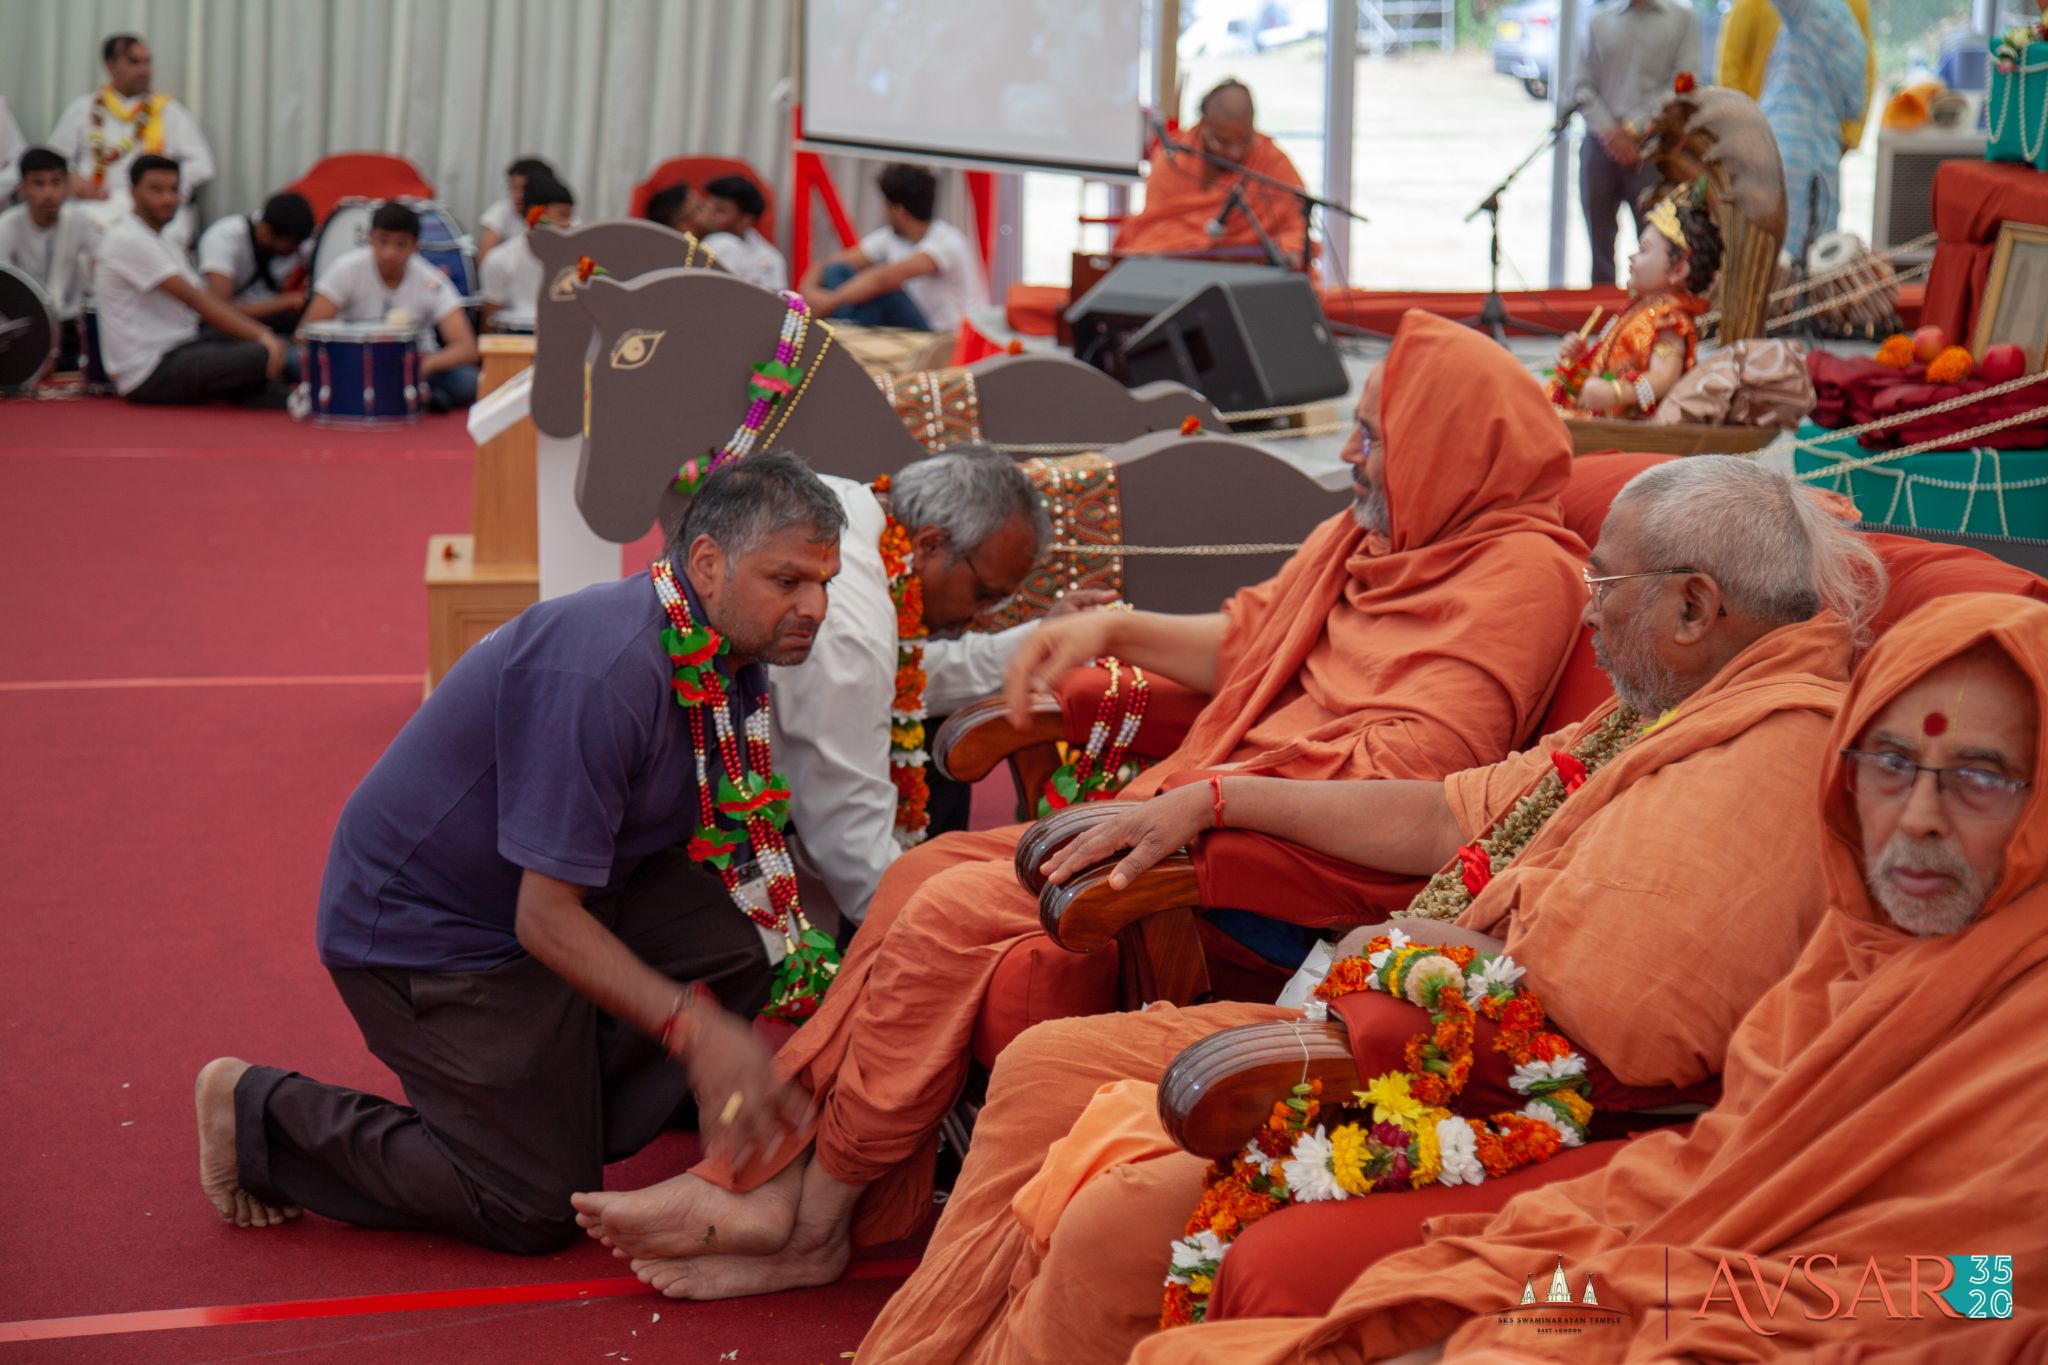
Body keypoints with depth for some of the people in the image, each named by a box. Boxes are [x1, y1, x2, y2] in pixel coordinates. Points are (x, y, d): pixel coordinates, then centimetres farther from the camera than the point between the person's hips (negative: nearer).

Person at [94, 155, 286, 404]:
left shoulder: (163, 244, 20)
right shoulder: (129, 241, -11)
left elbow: (210, 301, 12)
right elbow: (198, 302, -18)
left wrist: (264, 334, -2)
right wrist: (260, 337, -22)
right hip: (149, 373, -10)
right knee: (264, 356, -26)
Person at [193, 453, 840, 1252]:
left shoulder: (731, 660, -4)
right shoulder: (604, 675, -33)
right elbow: (547, 919, -31)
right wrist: (694, 1028, -38)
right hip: (424, 925, -9)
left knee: (761, 935, -9)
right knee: (536, 1211, -4)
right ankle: (260, 1112, 8)